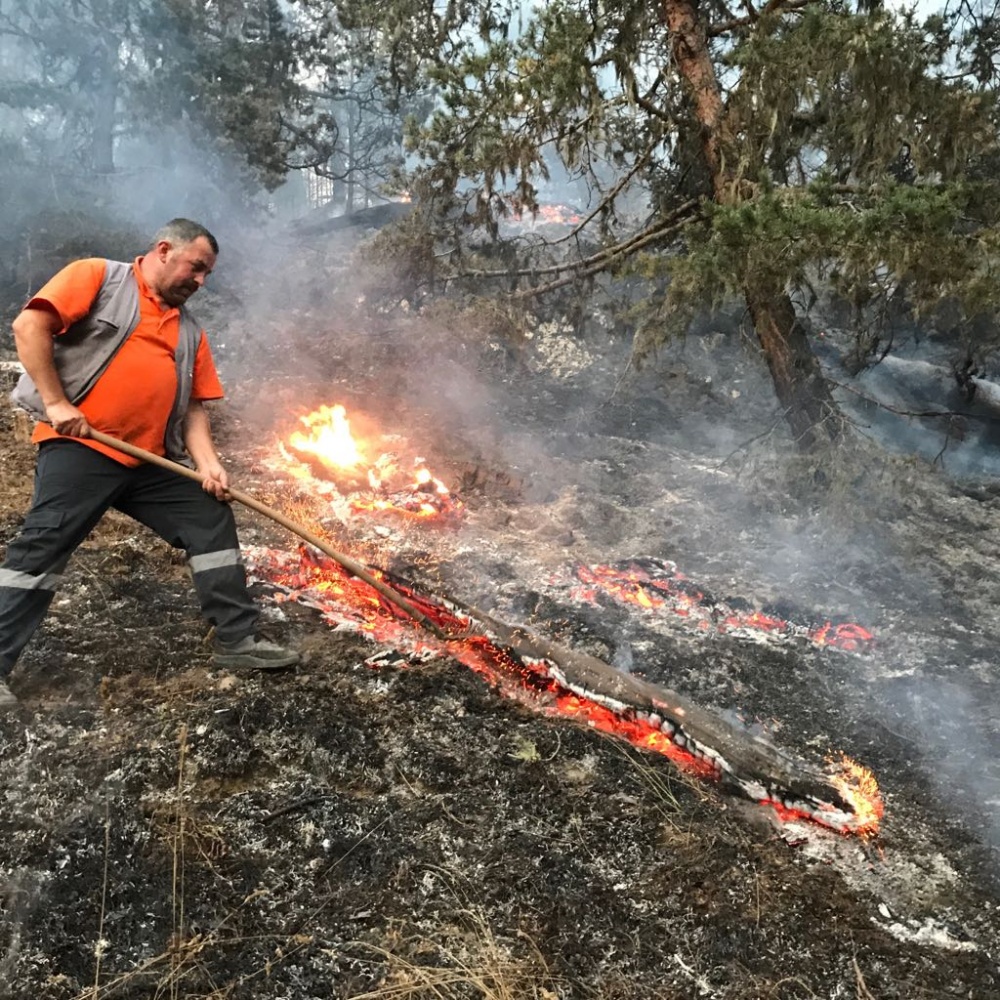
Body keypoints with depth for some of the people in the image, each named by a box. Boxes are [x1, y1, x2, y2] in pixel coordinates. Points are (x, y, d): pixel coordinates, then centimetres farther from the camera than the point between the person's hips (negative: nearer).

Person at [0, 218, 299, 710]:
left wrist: (208, 463, -1)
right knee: (41, 546, -10)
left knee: (213, 521, 2)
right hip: (79, 446, -6)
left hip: (151, 461, 6)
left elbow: (193, 405, 14)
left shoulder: (190, 331, 17)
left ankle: (237, 639, 11)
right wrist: (56, 403, -15)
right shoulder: (97, 277, 0)